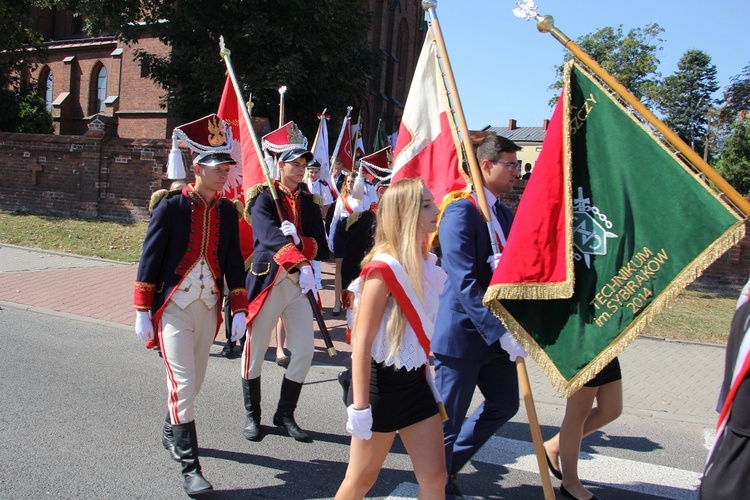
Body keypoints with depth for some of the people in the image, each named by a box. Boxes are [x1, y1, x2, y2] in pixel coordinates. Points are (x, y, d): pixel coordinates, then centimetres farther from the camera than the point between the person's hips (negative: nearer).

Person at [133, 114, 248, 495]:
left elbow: (234, 262, 8)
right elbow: (150, 259, -7)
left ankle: (171, 432, 43)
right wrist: (142, 312, -8)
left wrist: (239, 309, 4)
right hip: (173, 308, -5)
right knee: (183, 384, -7)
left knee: (193, 381, 16)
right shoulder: (171, 206, -8)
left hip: (208, 308, 5)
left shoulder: (227, 211, 5)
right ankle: (189, 467, 2)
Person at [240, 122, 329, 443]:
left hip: (300, 283, 4)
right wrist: (300, 263, -38)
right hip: (267, 280, -4)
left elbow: (321, 248, 2)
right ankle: (252, 416, 24)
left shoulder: (309, 203, 10)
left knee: (304, 352, 2)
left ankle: (285, 415, 20)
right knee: (256, 351, 6)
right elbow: (271, 236, -24)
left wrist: (298, 240, -18)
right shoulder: (263, 199, -5)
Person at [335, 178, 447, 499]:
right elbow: (362, 340, -21)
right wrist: (359, 406, -22)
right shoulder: (384, 269, -20)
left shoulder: (425, 265, 5)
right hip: (381, 382, -7)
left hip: (415, 379, 8)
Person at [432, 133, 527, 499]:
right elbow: (465, 282, -25)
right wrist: (501, 332, -27)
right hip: (462, 334, -9)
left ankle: (449, 464, 37)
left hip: (495, 332, 9)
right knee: (448, 421, 6)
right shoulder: (461, 211, -17)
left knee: (504, 404, 19)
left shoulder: (503, 213, 10)